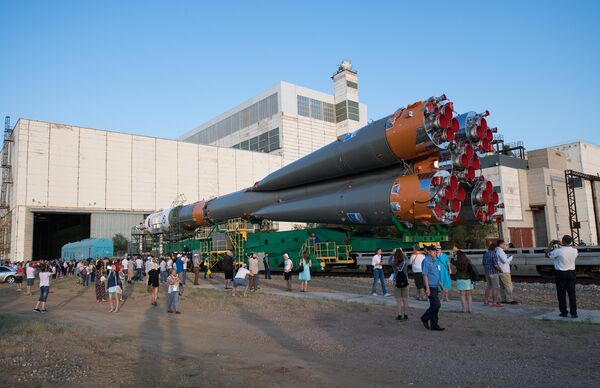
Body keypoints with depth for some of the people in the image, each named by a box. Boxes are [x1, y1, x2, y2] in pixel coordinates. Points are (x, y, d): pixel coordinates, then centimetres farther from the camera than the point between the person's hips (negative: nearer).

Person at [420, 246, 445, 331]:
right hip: (430, 287, -9)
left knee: (434, 306, 9)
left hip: (435, 287, 9)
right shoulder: (426, 261, -13)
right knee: (436, 305, -10)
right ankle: (425, 318, 7)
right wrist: (427, 288, -21)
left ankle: (434, 325, 13)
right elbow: (425, 275, -17)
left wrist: (441, 285, 22)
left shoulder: (433, 261, 15)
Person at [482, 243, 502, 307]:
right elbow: (496, 265, -22)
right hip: (493, 273, -8)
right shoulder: (494, 255, -16)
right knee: (495, 288, -4)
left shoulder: (485, 254, 8)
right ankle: (494, 303, -4)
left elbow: (483, 263, 14)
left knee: (488, 287, 14)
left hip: (487, 273, 8)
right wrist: (500, 269, -6)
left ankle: (485, 301, 16)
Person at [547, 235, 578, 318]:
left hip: (561, 274, -3)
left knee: (561, 294, 7)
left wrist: (551, 245, 9)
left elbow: (547, 254, -2)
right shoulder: (575, 251, -4)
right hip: (571, 273, 4)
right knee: (572, 293, 8)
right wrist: (563, 245, 20)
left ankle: (564, 312, 13)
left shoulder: (558, 251, -18)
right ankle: (573, 313, 9)